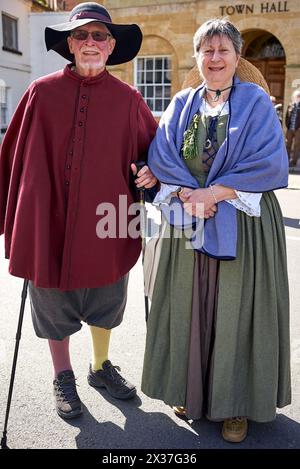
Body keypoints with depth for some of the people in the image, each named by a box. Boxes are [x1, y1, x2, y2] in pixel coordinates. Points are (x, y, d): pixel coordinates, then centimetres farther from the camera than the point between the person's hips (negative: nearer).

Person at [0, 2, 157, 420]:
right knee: (54, 304, 13)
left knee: (105, 302, 16)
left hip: (104, 223, 1)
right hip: (49, 223, -1)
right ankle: (63, 377, 36)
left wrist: (152, 171, -10)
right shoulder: (42, 93, -4)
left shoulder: (127, 100, -2)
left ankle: (101, 366, 42)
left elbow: (155, 147, 11)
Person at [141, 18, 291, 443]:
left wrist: (214, 192, -15)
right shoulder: (182, 104, 12)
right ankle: (191, 389, 27)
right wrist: (186, 194, -15)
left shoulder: (256, 102, 2)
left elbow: (270, 164, -9)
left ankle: (235, 402, 20)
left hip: (243, 226, -3)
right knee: (189, 308, 8)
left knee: (236, 311, 3)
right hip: (187, 224, 3)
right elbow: (161, 157, 2)